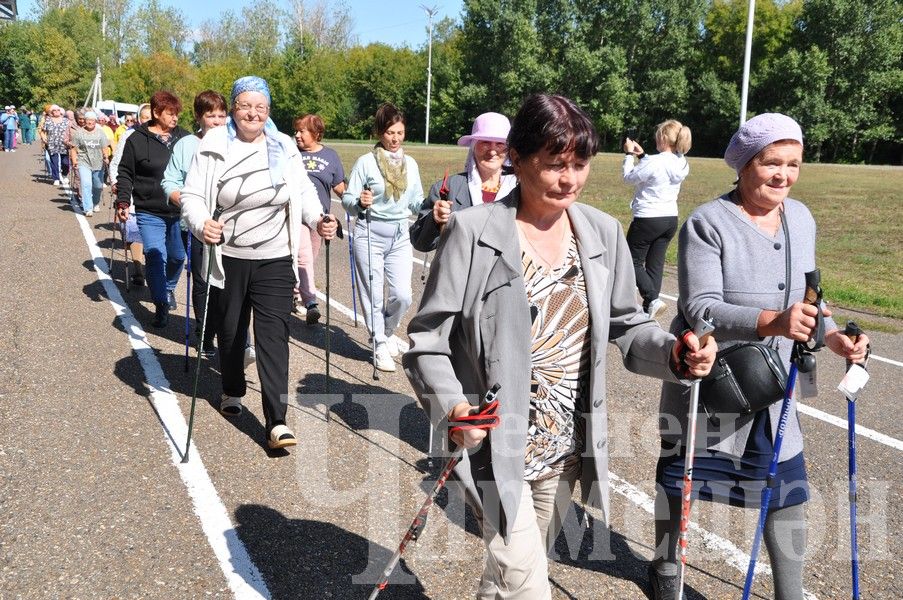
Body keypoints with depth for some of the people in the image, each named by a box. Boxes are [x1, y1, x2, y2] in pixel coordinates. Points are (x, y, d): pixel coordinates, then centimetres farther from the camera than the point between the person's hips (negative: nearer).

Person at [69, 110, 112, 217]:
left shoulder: (100, 133, 10)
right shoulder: (79, 133, 4)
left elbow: (105, 148, 7)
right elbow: (73, 148, 5)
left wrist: (106, 157, -10)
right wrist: (74, 160, -8)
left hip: (98, 164, 3)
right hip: (84, 164, -3)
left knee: (98, 186, 11)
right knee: (86, 184, -17)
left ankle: (95, 204, 37)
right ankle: (88, 209, -17)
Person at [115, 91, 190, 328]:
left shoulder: (183, 137, 5)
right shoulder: (137, 140, -4)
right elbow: (125, 174, 1)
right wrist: (122, 202, -10)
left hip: (179, 211, 3)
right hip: (150, 213, -3)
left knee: (178, 256, 16)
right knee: (155, 258, -7)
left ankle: (168, 289, 43)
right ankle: (161, 305, 5)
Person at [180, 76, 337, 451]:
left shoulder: (284, 148, 3)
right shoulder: (214, 146, -4)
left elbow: (303, 191, 8)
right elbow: (192, 195, -7)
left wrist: (318, 219, -12)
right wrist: (201, 224, -28)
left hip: (275, 260, 0)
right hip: (229, 259, 0)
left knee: (273, 335, -8)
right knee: (230, 330, 16)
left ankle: (276, 421, -9)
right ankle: (233, 392, 43)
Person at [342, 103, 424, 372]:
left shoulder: (411, 164, 8)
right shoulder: (366, 162, -5)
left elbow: (417, 203, 12)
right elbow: (347, 200, -6)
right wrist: (360, 202, -27)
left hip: (400, 235, 4)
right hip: (370, 235, -3)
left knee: (402, 295, -2)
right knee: (373, 294, 1)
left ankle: (386, 332, 28)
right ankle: (380, 346, 19)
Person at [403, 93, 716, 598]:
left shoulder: (603, 233, 1)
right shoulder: (473, 232, -14)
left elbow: (627, 326, 7)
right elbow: (428, 336, -11)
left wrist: (674, 353, -13)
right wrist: (451, 406, -27)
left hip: (566, 448, 5)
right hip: (494, 443, -5)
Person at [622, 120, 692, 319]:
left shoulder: (654, 162, -21)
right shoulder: (680, 164, 3)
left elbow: (629, 177, -7)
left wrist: (629, 154, 4)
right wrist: (641, 155, 18)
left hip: (648, 219, -8)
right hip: (671, 219, 8)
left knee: (633, 262, 4)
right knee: (655, 263, 12)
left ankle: (652, 299, -11)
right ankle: (649, 307, 15)